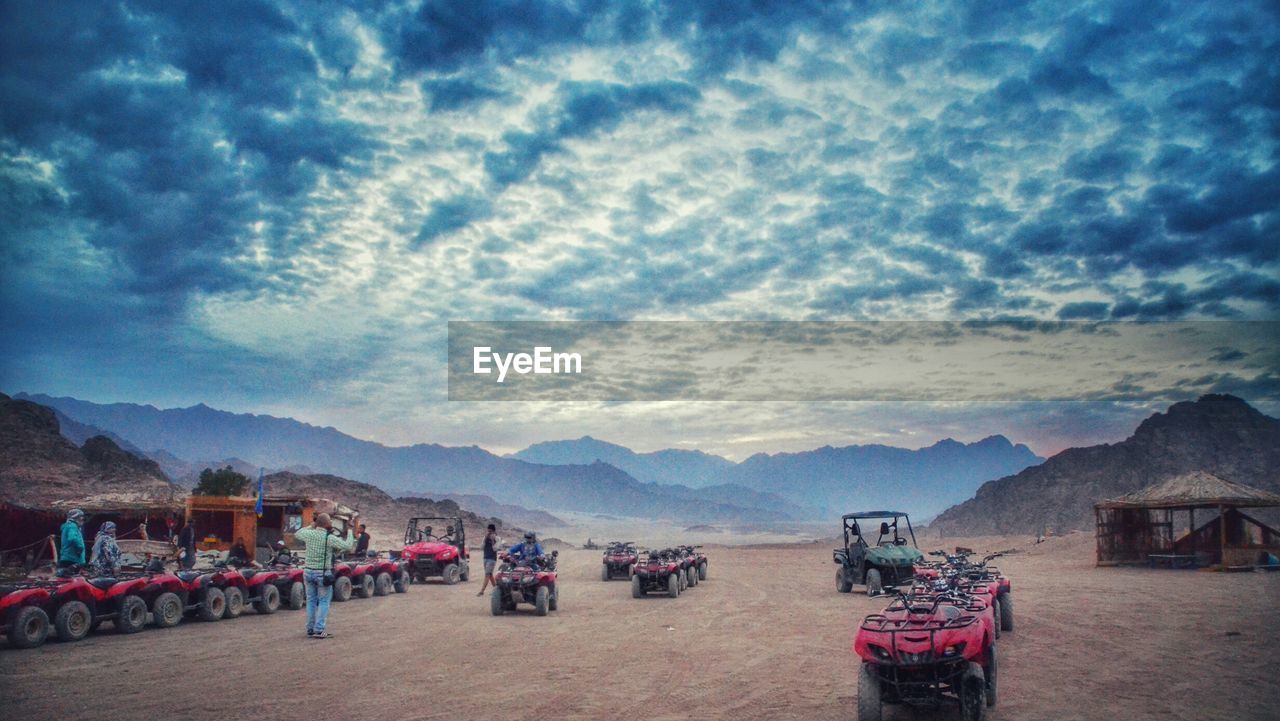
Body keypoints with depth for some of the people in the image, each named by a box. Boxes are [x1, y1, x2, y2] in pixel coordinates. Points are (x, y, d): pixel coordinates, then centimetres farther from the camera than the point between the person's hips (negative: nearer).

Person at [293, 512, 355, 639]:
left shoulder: (309, 534, 0)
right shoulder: (330, 538, -14)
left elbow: (297, 534, 22)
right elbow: (348, 546, -16)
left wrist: (311, 526, 28)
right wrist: (349, 532, -2)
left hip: (308, 572, 5)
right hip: (323, 573, -5)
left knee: (311, 601, 14)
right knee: (324, 601, 2)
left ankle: (310, 629, 18)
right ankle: (319, 630, -5)